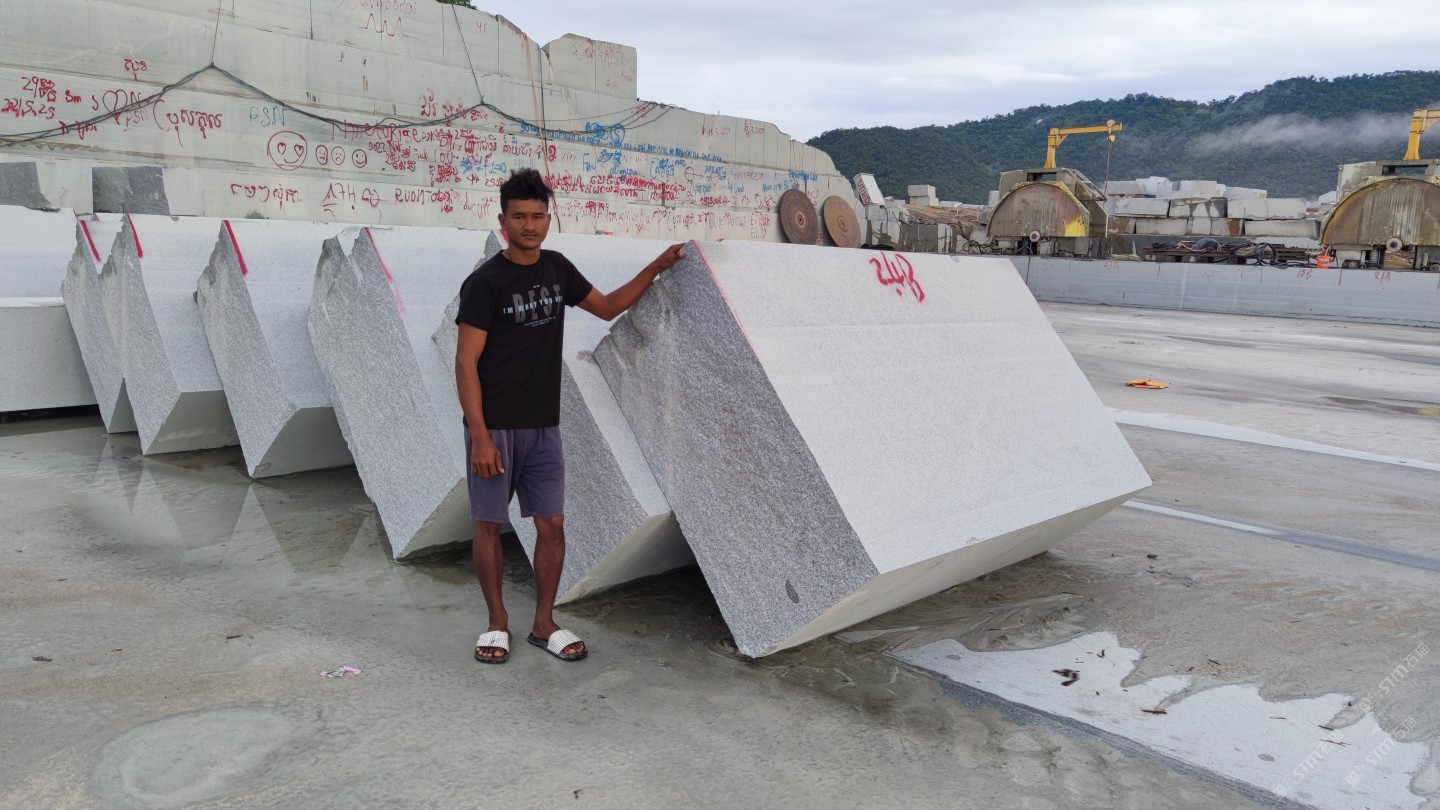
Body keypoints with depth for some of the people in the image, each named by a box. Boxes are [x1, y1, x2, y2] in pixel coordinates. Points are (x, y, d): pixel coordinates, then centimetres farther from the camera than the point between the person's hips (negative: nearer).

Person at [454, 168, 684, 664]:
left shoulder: (557, 269, 6)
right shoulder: (484, 283, -12)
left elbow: (607, 307, 19)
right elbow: (466, 364, -14)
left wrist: (655, 269, 8)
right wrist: (479, 436, -19)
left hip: (543, 426, 5)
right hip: (494, 427, -5)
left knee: (552, 525, 5)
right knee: (489, 524, 6)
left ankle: (544, 624, 20)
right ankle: (497, 622, 23)